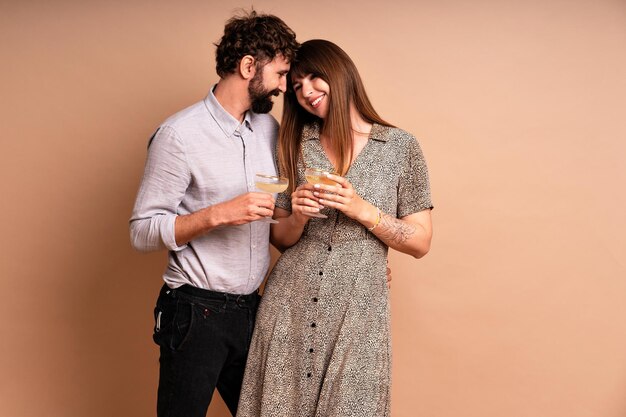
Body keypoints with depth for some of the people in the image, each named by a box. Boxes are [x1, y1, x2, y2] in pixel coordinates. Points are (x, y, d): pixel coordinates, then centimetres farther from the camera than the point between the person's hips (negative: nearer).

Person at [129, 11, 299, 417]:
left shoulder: (269, 128, 6)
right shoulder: (181, 133, -14)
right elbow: (142, 231, -13)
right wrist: (220, 214, -26)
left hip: (250, 308, 6)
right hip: (196, 314, -6)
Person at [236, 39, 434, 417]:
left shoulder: (401, 146, -1)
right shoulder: (296, 144, 7)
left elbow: (420, 243, -1)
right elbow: (280, 238, 10)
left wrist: (362, 210, -14)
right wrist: (298, 217, -11)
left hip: (357, 306, -2)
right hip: (290, 304, 2)